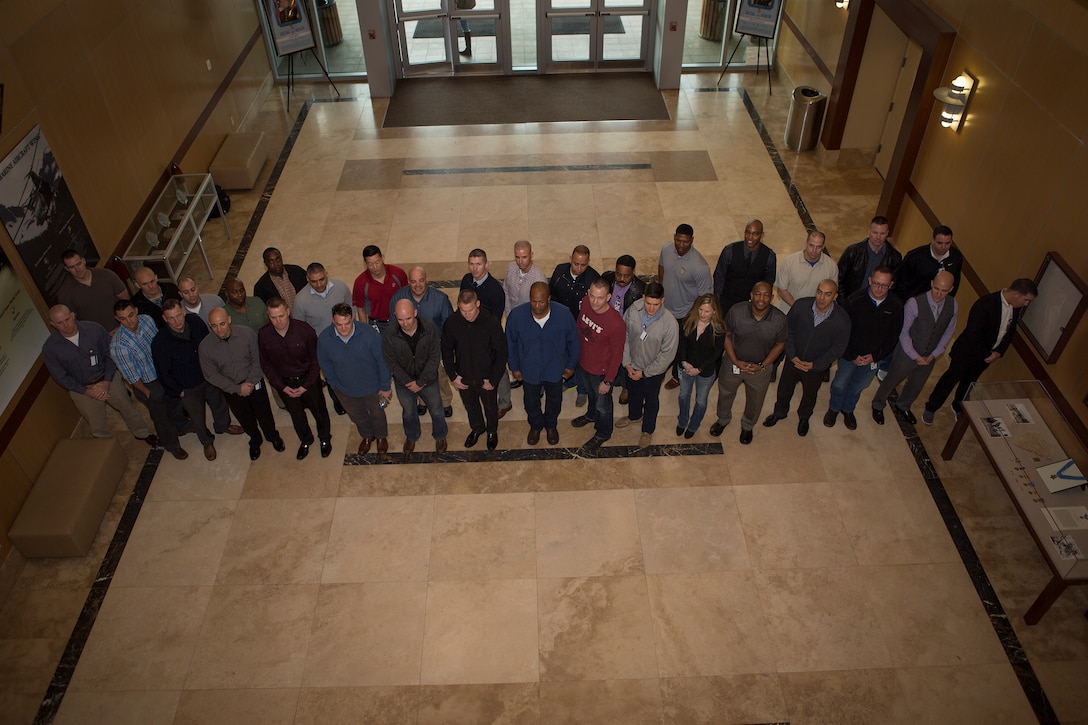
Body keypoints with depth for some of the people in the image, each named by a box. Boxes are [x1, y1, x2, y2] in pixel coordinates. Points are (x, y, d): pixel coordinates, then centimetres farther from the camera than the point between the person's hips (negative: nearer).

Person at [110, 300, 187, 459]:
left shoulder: (147, 320, -18)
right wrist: (146, 392, -10)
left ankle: (181, 425, 63)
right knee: (161, 416, 19)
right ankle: (172, 445, 47)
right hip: (147, 384, -5)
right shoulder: (118, 345, -34)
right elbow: (131, 375, -22)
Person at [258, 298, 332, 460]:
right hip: (284, 382, 2)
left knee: (319, 410, 17)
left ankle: (325, 439, 46)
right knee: (296, 414, 22)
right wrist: (282, 387, -8)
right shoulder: (263, 335, -19)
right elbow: (266, 364, -5)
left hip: (308, 379, -2)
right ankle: (305, 440, 50)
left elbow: (315, 359, -14)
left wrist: (306, 386, -13)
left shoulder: (304, 330, -25)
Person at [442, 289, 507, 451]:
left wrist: (493, 379, -15)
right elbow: (446, 350, -3)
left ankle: (492, 431, 53)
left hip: (486, 378, -2)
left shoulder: (491, 322, -26)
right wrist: (453, 376, -4)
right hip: (464, 378, 2)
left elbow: (501, 352, -17)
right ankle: (477, 428, 56)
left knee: (490, 407, 23)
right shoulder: (451, 323, -19)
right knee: (470, 406, 27)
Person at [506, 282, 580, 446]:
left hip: (555, 369, 0)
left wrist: (571, 365, 1)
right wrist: (514, 367, 1)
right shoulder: (516, 315, -27)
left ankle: (551, 425, 58)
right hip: (530, 370, 0)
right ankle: (535, 426, 57)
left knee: (554, 401, 26)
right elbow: (511, 343, -8)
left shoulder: (563, 314, -28)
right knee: (531, 402, 24)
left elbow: (573, 341, -9)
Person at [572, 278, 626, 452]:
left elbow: (617, 355, -23)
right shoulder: (586, 303, -19)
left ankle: (602, 434, 49)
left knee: (602, 405, 22)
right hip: (583, 363, 5)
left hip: (602, 371, -5)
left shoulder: (616, 324, -36)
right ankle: (591, 415, 64)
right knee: (591, 394, 35)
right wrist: (576, 353, 11)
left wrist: (608, 381, -15)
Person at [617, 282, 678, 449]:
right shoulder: (633, 310, -23)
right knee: (634, 393, 31)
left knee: (651, 400, 23)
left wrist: (645, 372, -16)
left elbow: (667, 354, -22)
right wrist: (627, 363, -9)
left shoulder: (669, 323, -33)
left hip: (654, 371, -3)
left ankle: (648, 430, 49)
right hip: (633, 366, 3)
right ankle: (634, 416, 62)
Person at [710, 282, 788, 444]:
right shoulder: (736, 311, -25)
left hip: (760, 368, 0)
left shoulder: (779, 319, -24)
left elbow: (780, 345, -7)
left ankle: (747, 426, 56)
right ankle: (722, 420, 57)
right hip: (733, 363, 0)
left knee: (755, 401, 24)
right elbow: (726, 335, -10)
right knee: (725, 394, 25)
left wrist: (763, 365, -14)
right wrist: (736, 361, -16)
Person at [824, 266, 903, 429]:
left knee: (857, 387, 20)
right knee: (839, 385, 10)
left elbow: (893, 336, -2)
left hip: (874, 358, 2)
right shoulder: (855, 301, -20)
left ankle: (848, 410, 47)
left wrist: (875, 356, -9)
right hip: (850, 355, -2)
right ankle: (834, 408, 39)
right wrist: (852, 356, -13)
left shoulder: (896, 307, -13)